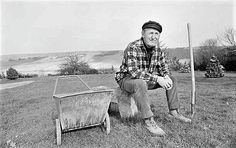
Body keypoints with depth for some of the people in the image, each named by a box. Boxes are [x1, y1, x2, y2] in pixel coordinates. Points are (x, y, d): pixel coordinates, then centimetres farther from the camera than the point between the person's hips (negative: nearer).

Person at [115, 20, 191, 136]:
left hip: (147, 79, 7)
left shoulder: (157, 48, -2)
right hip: (127, 79, -7)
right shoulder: (133, 47, -25)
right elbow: (134, 71, -33)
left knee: (171, 80, 2)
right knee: (140, 84, -40)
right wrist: (157, 79, -36)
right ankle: (148, 121, -30)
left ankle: (173, 111, 9)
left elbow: (163, 66, 7)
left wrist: (166, 77, -17)